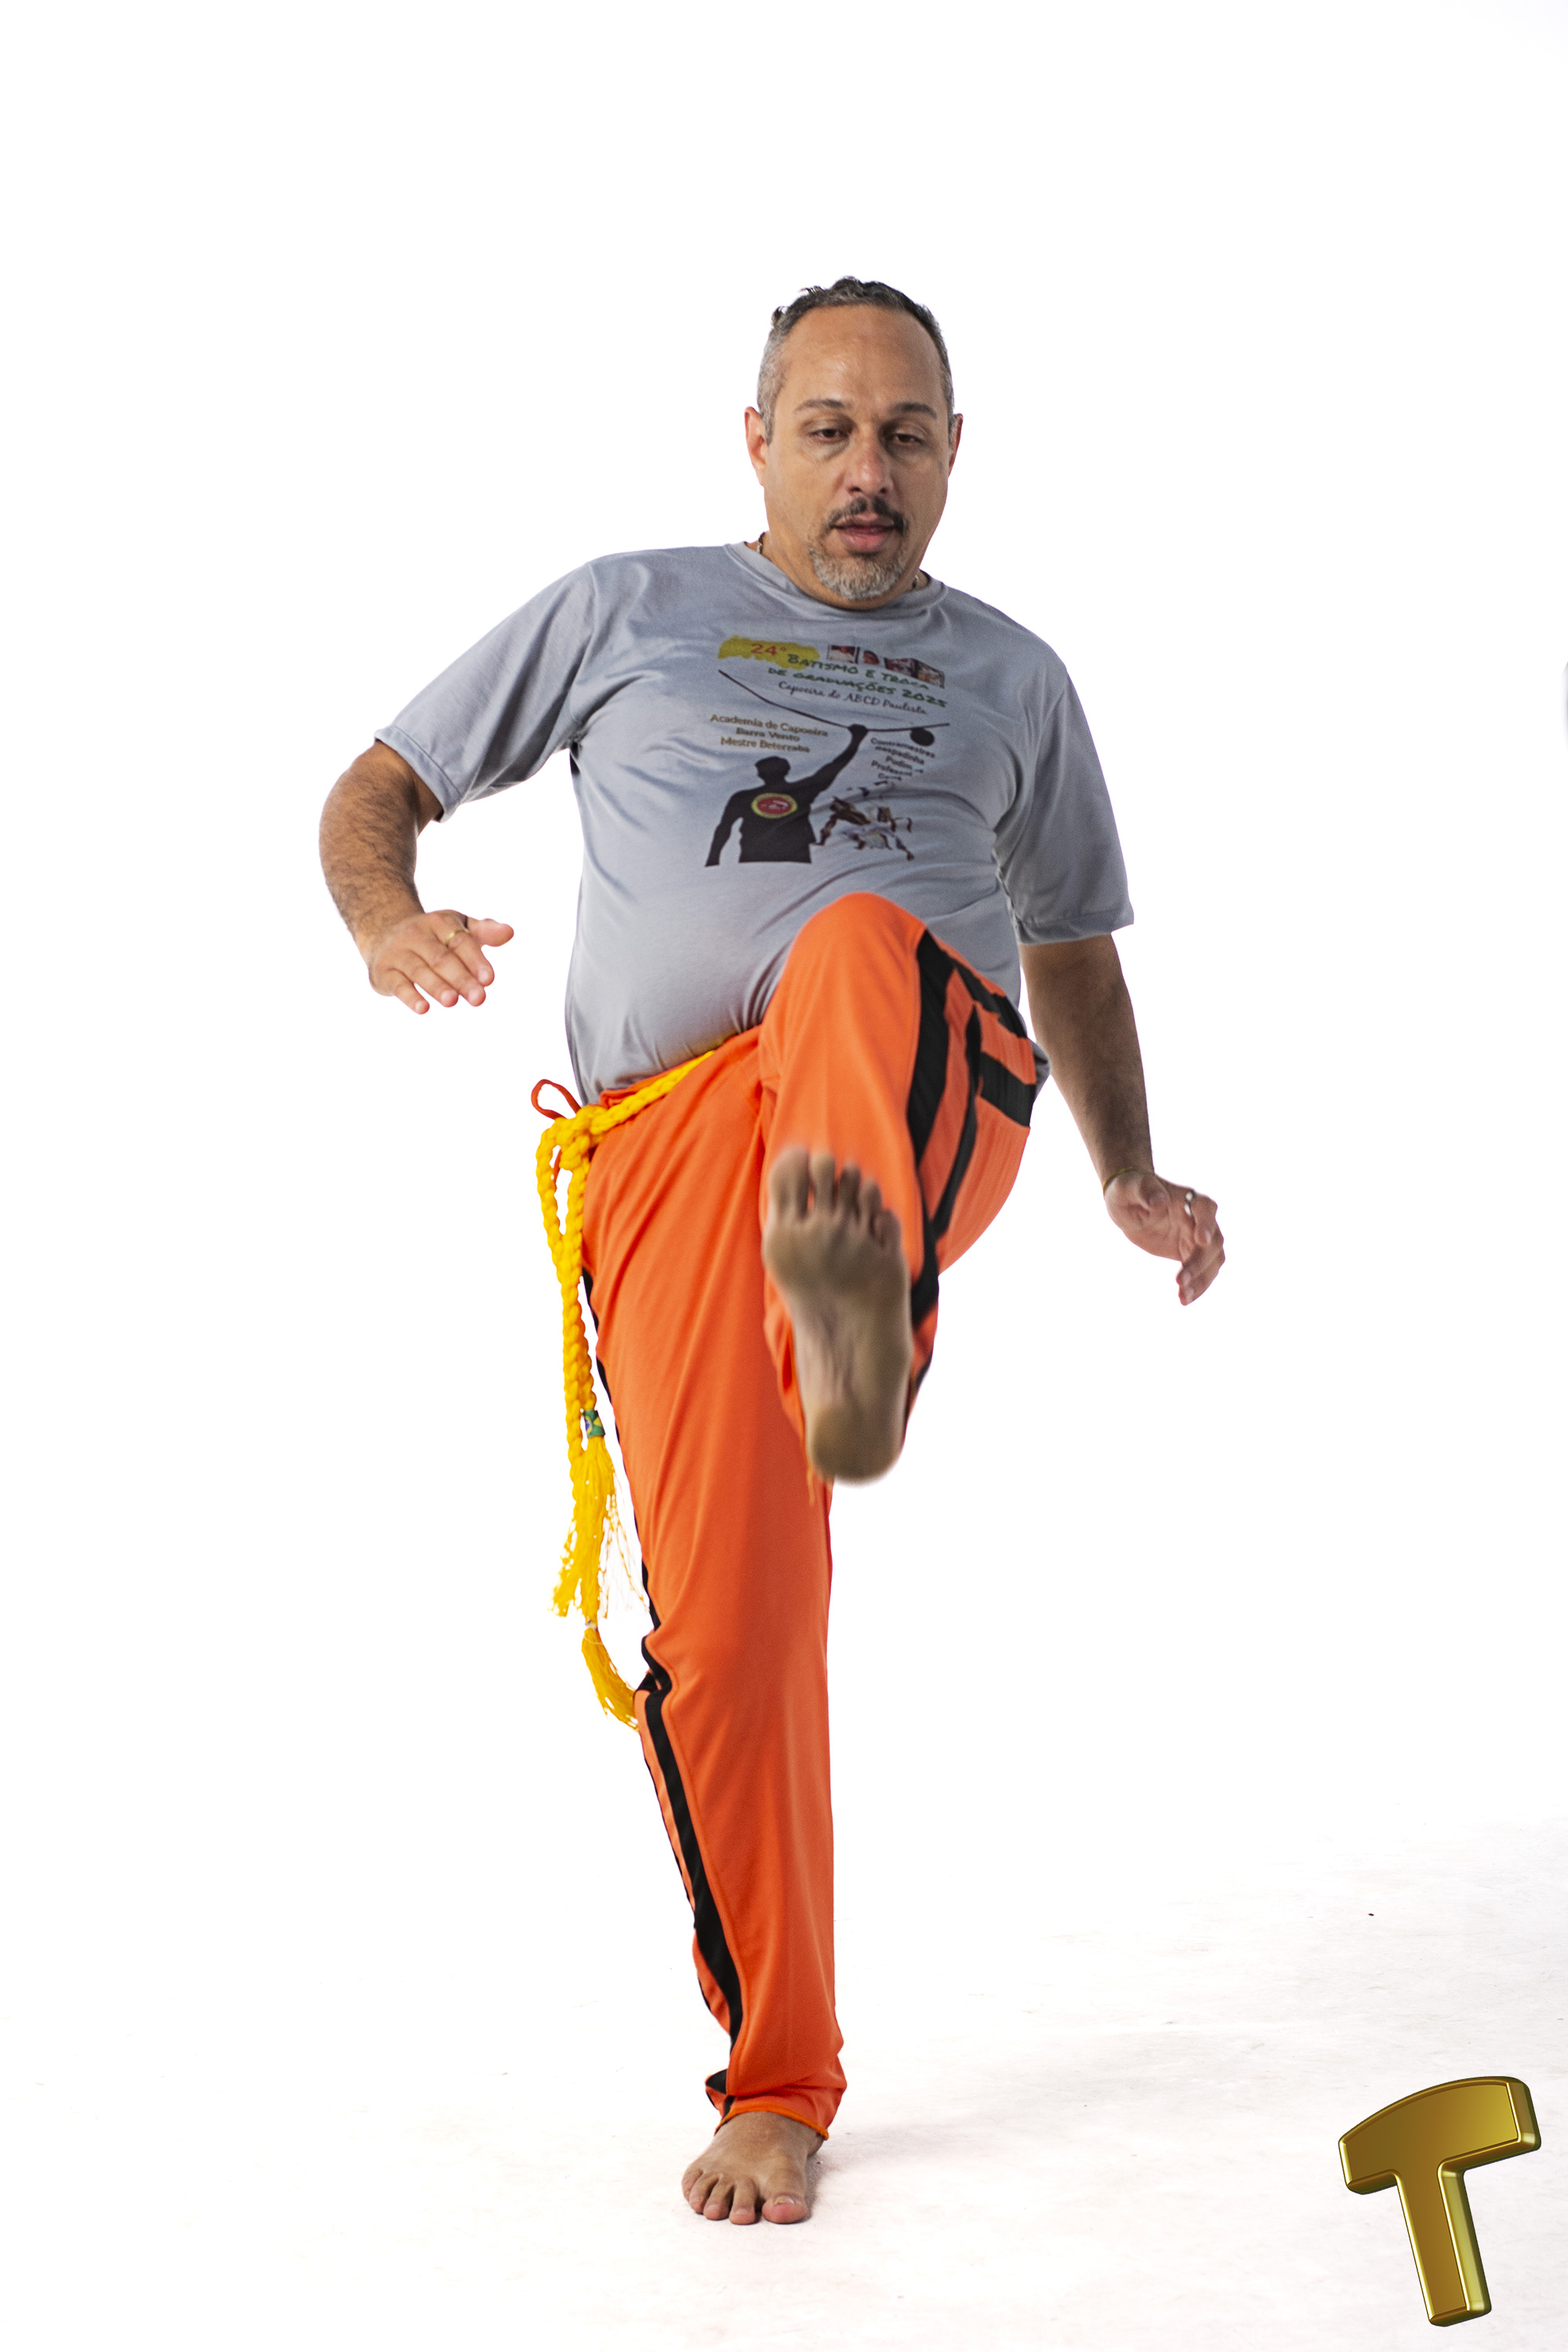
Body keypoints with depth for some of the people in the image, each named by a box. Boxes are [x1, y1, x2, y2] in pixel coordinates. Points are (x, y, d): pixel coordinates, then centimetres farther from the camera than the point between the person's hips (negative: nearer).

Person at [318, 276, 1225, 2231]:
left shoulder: (1012, 678, 25)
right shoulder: (622, 614, 19)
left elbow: (1073, 953, 31)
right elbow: (374, 792, 19)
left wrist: (1132, 1181, 14)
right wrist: (390, 924, -5)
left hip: (936, 1103, 0)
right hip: (673, 1132, 0)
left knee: (860, 941, -36)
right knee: (722, 1624, -9)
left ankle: (862, 1318, -69)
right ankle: (778, 2079, 11)